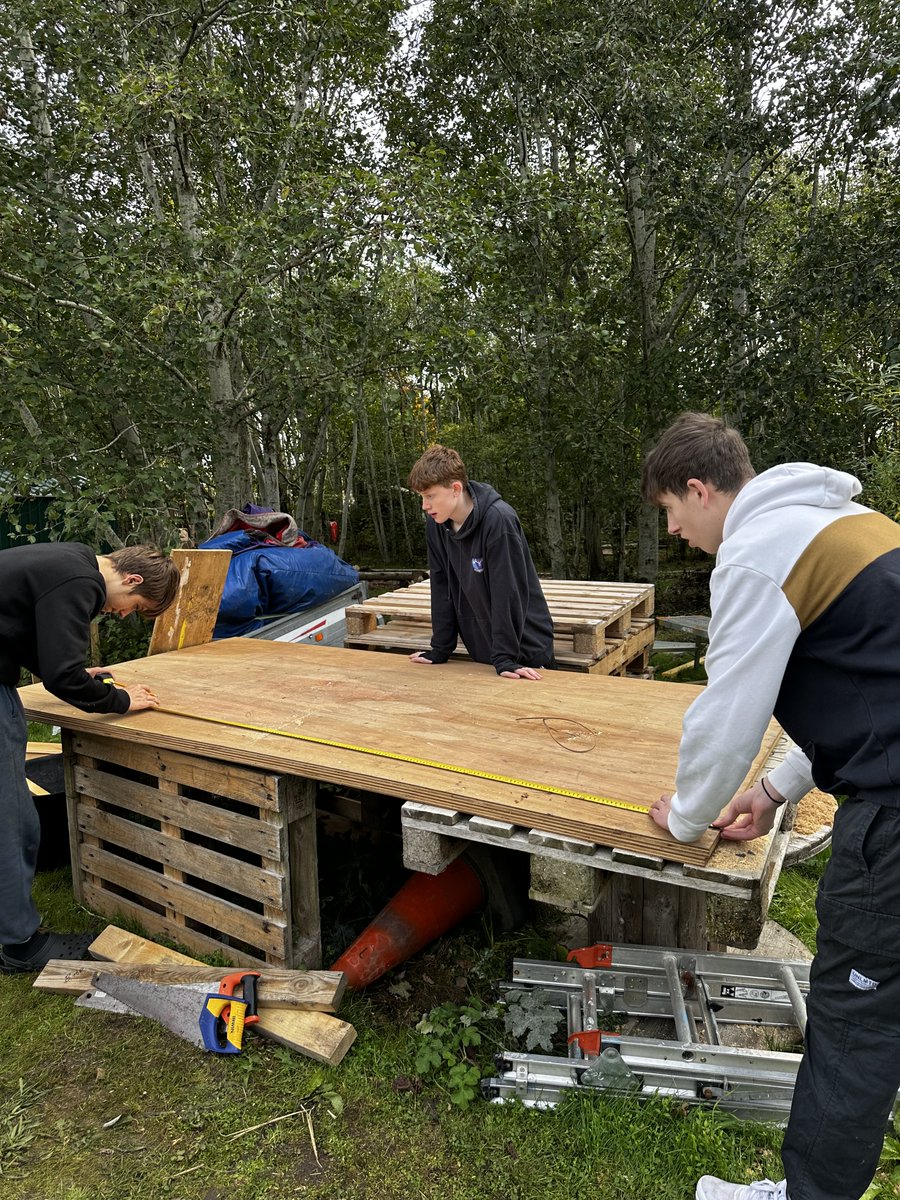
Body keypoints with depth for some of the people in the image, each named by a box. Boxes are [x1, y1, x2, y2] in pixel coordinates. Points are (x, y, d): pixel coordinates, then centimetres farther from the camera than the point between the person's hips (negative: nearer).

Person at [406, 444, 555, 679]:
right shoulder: (436, 526, -5)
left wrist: (505, 658, -24)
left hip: (525, 651, -6)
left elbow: (508, 594, -25)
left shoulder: (499, 520, -24)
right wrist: (440, 650, 1)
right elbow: (442, 589, 1)